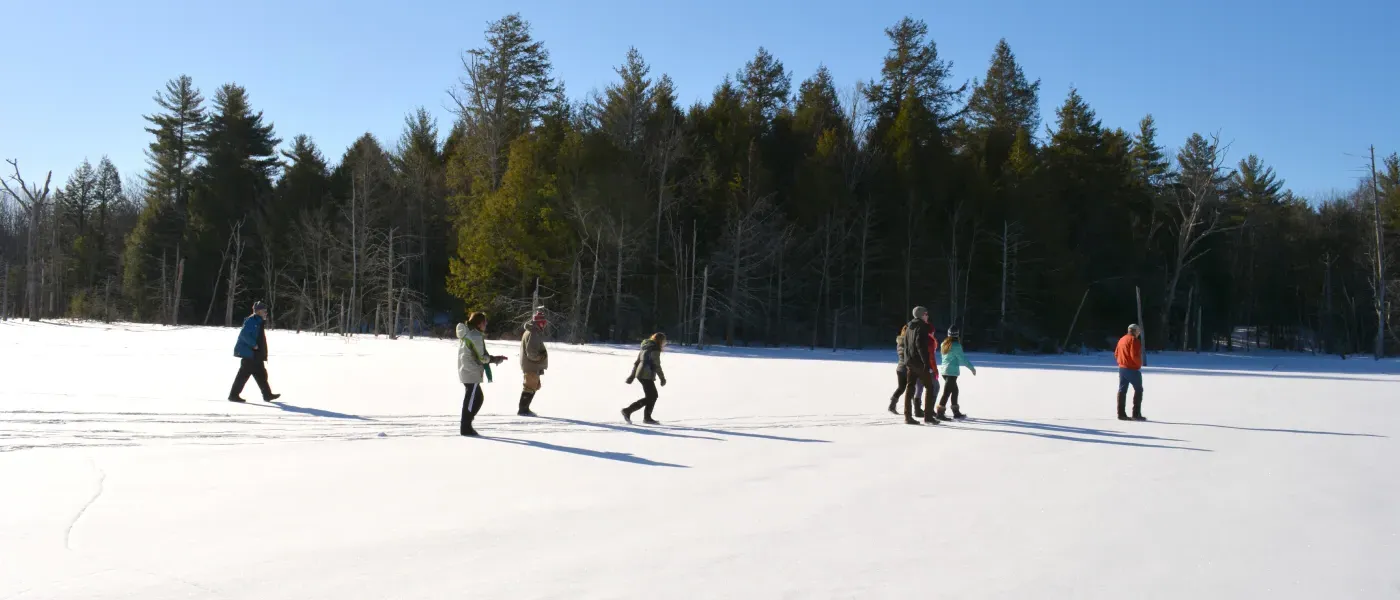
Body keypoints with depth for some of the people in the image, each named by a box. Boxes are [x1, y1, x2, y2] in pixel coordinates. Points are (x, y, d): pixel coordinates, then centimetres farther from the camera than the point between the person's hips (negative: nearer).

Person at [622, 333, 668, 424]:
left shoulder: (645, 348, 16)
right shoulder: (655, 350, -11)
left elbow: (636, 362, 17)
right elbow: (657, 365, -14)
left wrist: (632, 376, 19)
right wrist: (662, 378, -7)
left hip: (640, 374, 9)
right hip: (646, 376, -9)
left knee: (653, 395, 15)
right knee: (650, 397, -4)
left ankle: (647, 417, 16)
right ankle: (628, 411, -6)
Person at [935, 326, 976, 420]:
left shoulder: (944, 344, 7)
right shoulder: (956, 345, -14)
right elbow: (963, 358, -12)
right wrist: (972, 368, -2)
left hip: (944, 371, 8)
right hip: (952, 372, -8)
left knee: (954, 390, 18)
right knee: (947, 392, -6)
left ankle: (956, 412, 23)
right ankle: (940, 413, -8)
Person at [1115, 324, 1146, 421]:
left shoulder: (1122, 339, 13)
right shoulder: (1134, 340, -13)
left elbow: (1116, 354, 16)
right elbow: (1134, 355, -21)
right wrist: (1139, 363, -6)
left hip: (1122, 368, 8)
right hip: (1133, 369, -8)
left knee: (1122, 390, 8)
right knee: (1138, 390, 1)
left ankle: (1121, 414, 7)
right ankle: (1136, 414, -3)